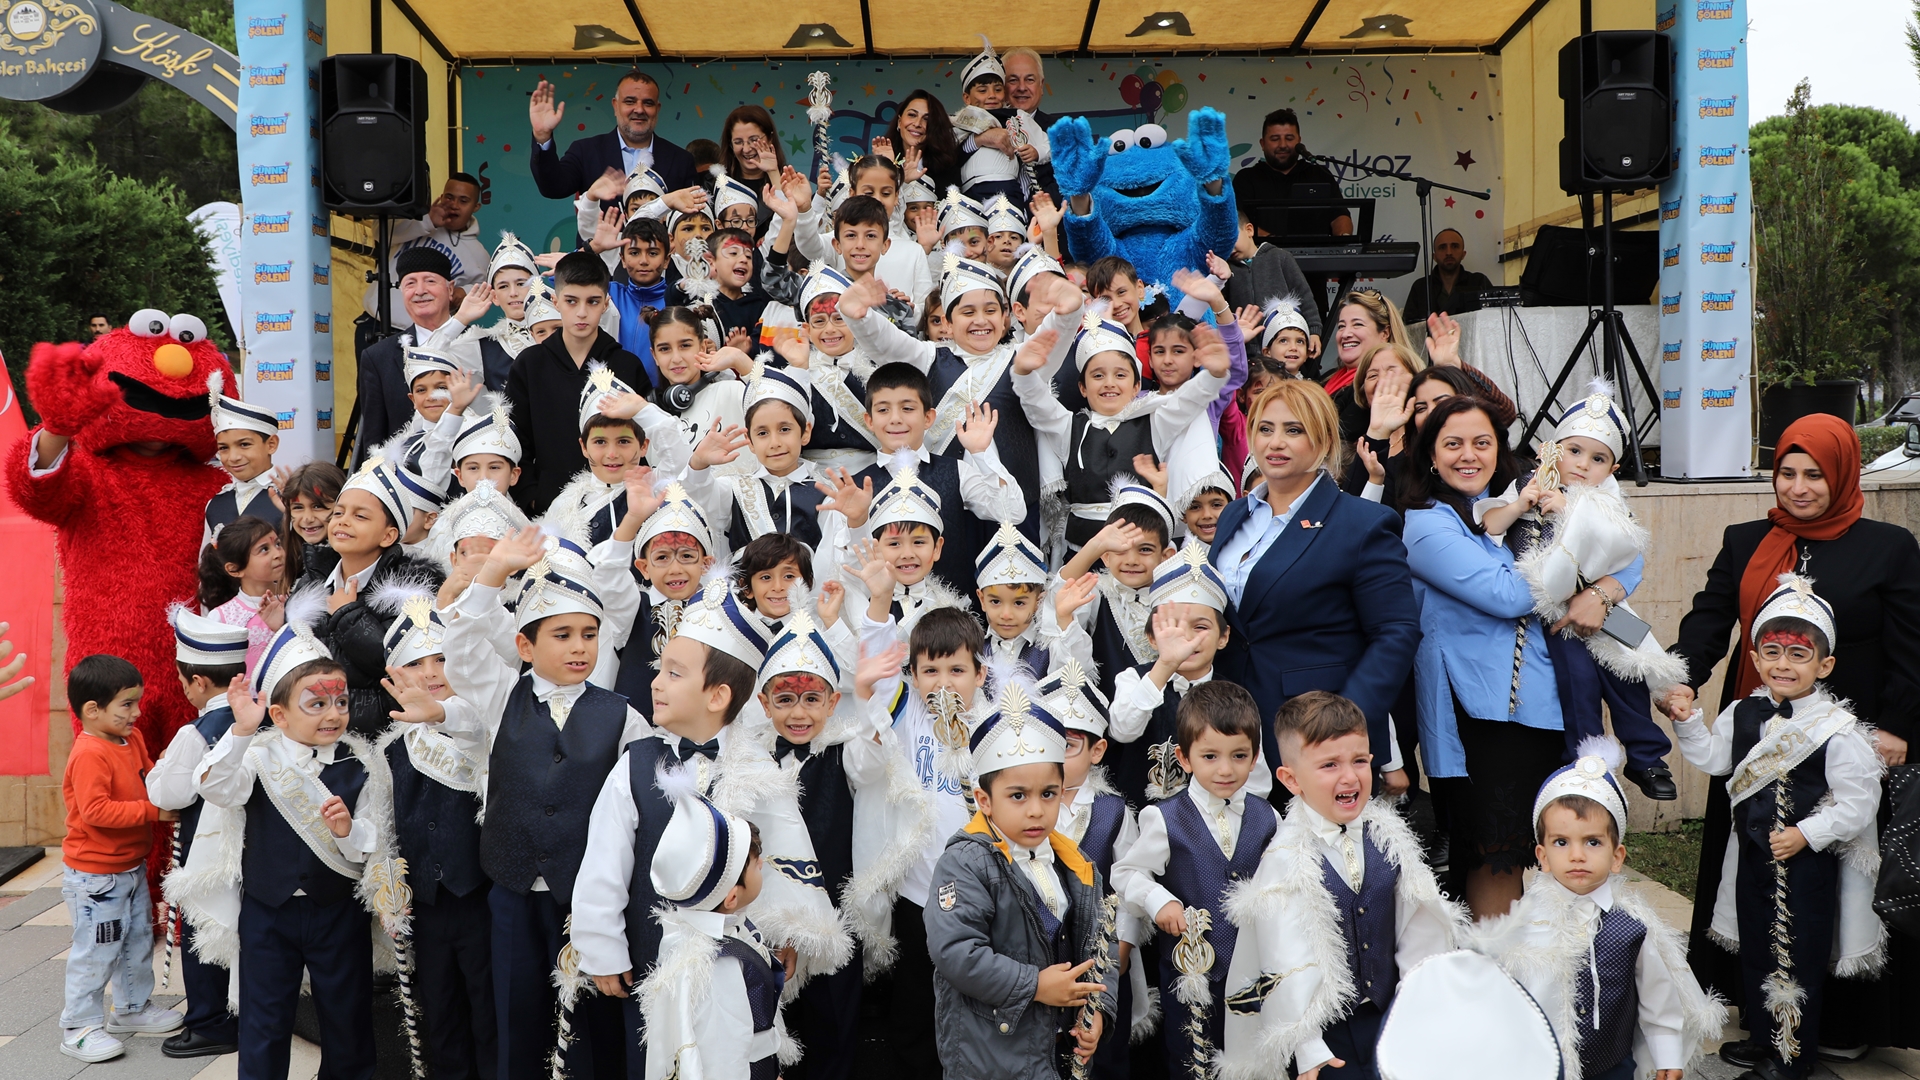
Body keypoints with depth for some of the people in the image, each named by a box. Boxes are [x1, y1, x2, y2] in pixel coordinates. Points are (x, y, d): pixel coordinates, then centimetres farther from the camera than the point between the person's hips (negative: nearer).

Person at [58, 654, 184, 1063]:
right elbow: (95, 811, -31)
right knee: (96, 951, 1)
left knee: (138, 940, 19)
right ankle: (78, 1028, 14)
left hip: (132, 866, 9)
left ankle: (132, 1008, 35)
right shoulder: (90, 755, -25)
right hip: (95, 875, -9)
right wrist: (153, 810, -28)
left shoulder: (132, 740, 3)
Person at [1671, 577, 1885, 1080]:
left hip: (1809, 861, -5)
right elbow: (1711, 759, 8)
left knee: (1800, 954, 6)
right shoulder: (1743, 714, 0)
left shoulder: (1837, 728, -17)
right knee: (1755, 947, 16)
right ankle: (1762, 1035, 33)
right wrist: (1687, 721, -5)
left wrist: (1806, 835, -19)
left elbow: (1858, 802, -15)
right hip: (1753, 854, 5)